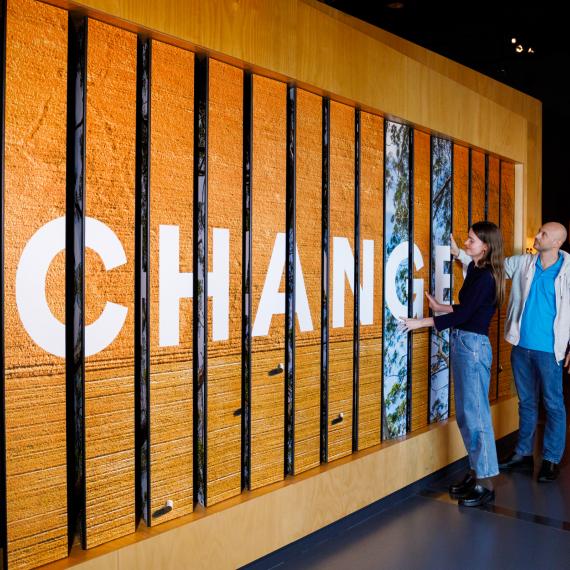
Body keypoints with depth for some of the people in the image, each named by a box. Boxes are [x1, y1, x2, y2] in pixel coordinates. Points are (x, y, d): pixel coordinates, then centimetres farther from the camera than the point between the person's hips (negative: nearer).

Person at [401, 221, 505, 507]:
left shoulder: (486, 277, -15)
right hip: (461, 343, 9)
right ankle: (476, 472, 26)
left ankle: (486, 484, 7)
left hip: (474, 345, -9)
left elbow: (462, 315, -17)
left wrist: (420, 322, -14)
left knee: (476, 414, -3)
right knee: (465, 413, 14)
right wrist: (440, 307, 22)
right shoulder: (474, 270, 10)